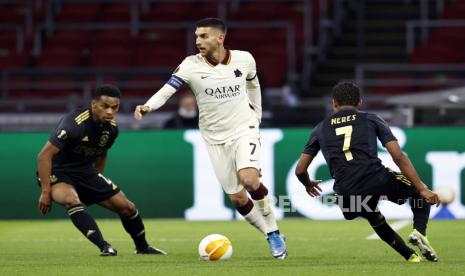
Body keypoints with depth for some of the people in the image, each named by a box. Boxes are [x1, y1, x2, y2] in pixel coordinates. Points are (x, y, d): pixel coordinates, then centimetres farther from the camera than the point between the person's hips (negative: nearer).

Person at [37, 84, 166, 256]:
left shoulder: (111, 128, -5)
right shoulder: (75, 124, -29)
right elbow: (44, 155, -28)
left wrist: (97, 183, 20)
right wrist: (46, 192, -27)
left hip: (85, 171, 7)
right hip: (57, 172, -7)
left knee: (126, 207, 5)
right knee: (71, 200, -39)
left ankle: (142, 247, 29)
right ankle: (104, 247, -38)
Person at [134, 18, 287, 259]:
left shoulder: (244, 59, -6)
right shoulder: (191, 65, -12)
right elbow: (167, 90, -24)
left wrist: (256, 114, 16)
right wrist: (148, 106, -42)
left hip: (244, 130, -1)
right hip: (215, 138, 1)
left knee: (249, 179, -25)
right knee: (237, 197, -1)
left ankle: (274, 231, -4)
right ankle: (271, 238, 19)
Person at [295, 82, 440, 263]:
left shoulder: (321, 129, 20)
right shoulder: (371, 120, 15)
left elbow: (300, 170, 19)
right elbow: (399, 156, 4)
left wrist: (308, 185, 43)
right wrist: (422, 189, 3)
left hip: (346, 196, 3)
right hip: (377, 180, -3)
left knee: (376, 219, 36)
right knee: (418, 189, 24)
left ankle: (410, 255, 28)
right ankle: (419, 231, -2)